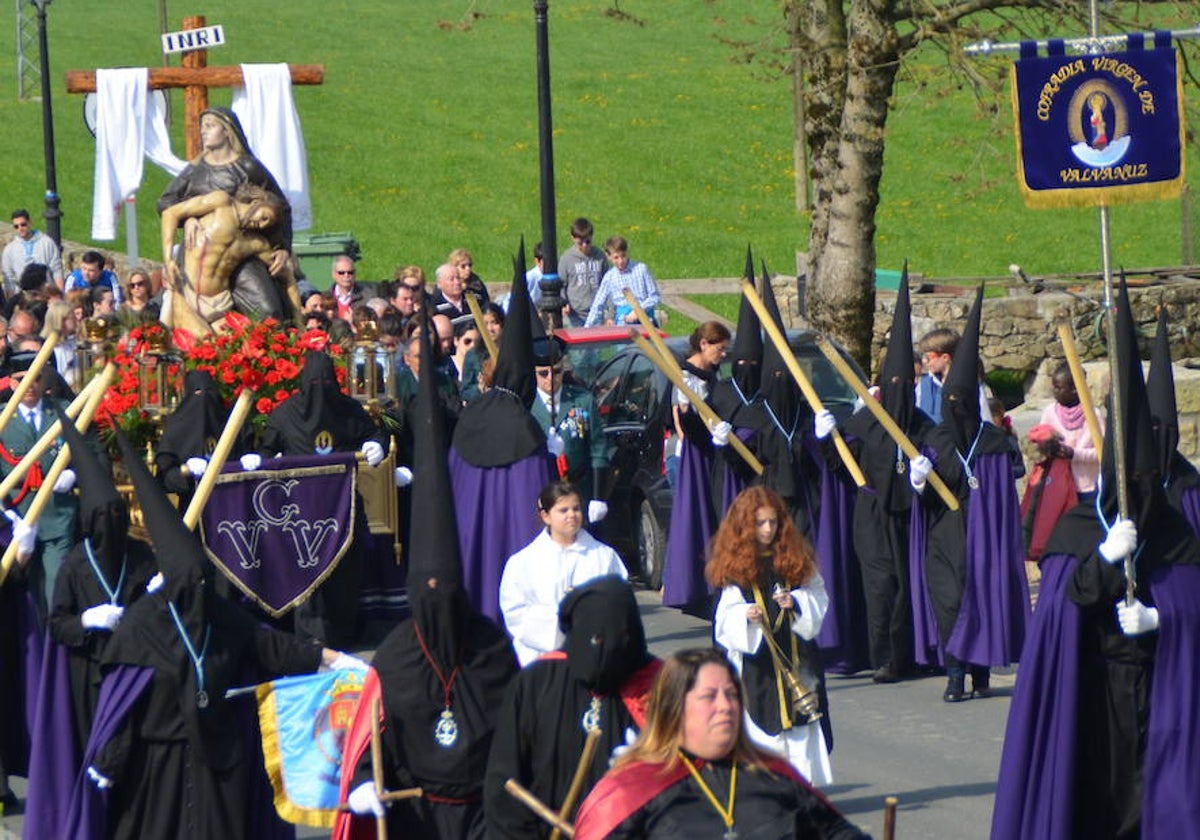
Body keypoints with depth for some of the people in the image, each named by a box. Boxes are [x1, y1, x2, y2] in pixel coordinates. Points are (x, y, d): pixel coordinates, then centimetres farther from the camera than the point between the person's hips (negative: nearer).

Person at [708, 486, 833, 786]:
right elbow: (726, 617, -3)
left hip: (796, 655, 2)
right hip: (755, 661, -2)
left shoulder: (796, 558, 6)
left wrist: (797, 602, -11)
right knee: (762, 726, -3)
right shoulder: (734, 565, -1)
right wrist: (746, 616, -24)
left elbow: (819, 597, 9)